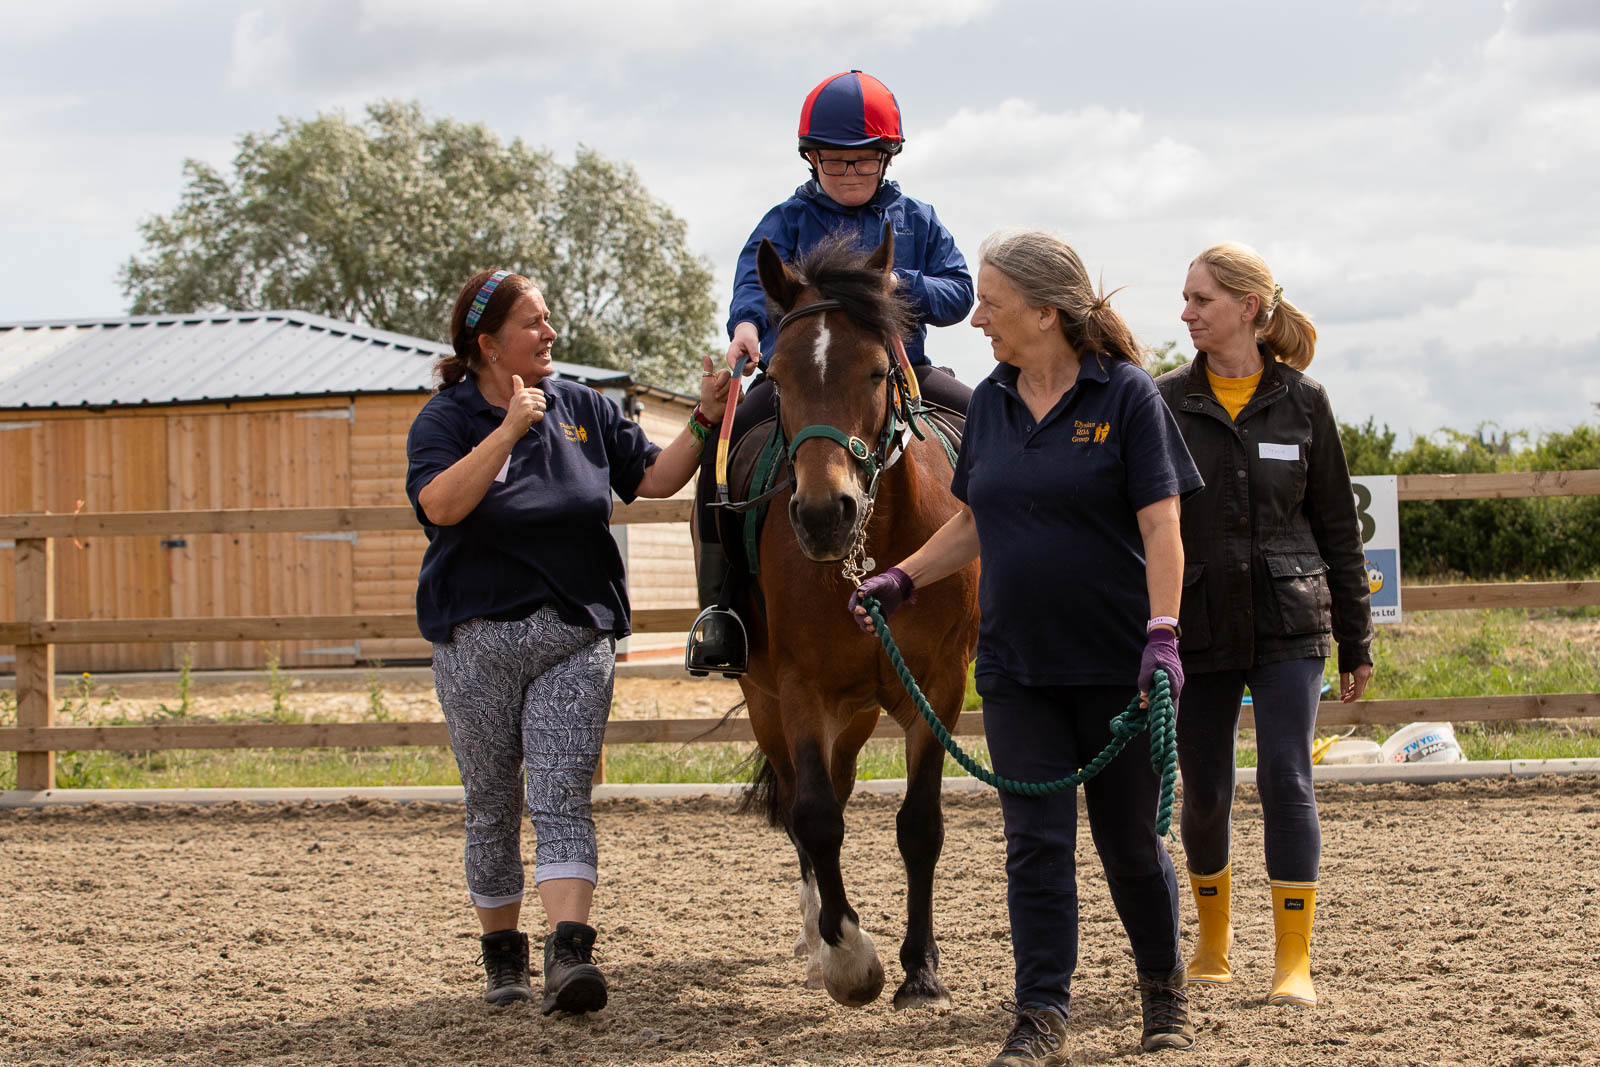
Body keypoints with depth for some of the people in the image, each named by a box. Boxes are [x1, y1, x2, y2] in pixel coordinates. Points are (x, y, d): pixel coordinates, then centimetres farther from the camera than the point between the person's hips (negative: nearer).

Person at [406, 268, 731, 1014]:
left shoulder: (583, 409, 8)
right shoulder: (446, 418, -3)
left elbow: (655, 478, 8)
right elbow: (441, 504, -21)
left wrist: (704, 421, -6)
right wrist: (511, 429, -23)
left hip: (576, 636, 1)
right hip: (478, 638, -1)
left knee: (563, 797, -11)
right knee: (492, 806, 9)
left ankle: (569, 953, -22)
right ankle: (502, 955, 23)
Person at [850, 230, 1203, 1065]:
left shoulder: (1125, 395, -8)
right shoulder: (990, 403, 8)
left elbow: (1161, 528, -12)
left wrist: (1162, 636, -21)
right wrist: (902, 578, 6)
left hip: (1113, 663, -4)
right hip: (1016, 666, 4)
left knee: (1129, 841, 7)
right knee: (1036, 843, 0)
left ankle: (1164, 992, 28)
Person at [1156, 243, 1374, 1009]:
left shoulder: (1302, 402, 1)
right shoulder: (1164, 404, 1)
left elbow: (1337, 527, 7)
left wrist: (1356, 642, 8)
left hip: (1289, 624, -1)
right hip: (1197, 624, 1)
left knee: (1286, 779, -9)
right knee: (1204, 792, 7)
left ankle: (1295, 960, -4)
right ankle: (1213, 934, 29)